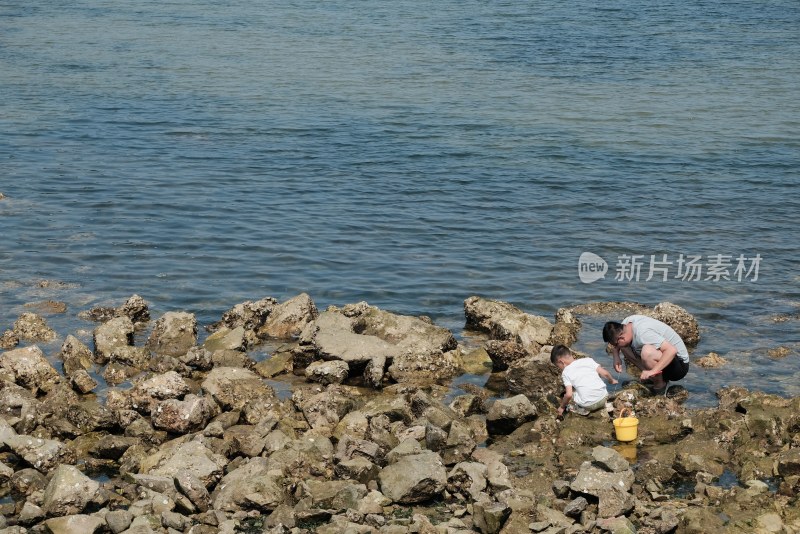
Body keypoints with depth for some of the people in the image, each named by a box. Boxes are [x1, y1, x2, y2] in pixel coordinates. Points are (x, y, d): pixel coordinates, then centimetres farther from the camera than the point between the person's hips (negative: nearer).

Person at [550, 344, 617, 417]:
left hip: (588, 405, -4)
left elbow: (569, 394, -10)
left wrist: (562, 407, 7)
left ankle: (583, 410, 4)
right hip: (603, 398, 4)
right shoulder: (588, 360, 6)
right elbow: (605, 373, 5)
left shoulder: (566, 372, -2)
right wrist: (612, 380, 26)